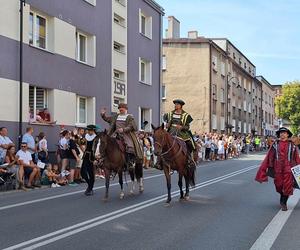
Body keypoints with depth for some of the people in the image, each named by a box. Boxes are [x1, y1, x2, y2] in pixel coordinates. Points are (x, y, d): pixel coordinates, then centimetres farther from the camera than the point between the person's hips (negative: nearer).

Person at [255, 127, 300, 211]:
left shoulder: (292, 145, 5)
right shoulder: (275, 144, 6)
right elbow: (270, 156, 5)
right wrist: (270, 167, 0)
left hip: (288, 168, -1)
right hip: (278, 168, 1)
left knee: (287, 185, -3)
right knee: (279, 185, 6)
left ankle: (284, 203, 9)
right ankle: (283, 197, 34)